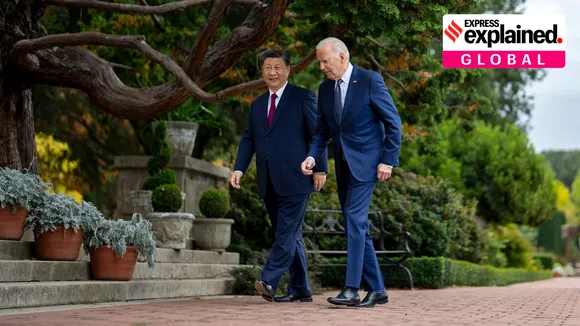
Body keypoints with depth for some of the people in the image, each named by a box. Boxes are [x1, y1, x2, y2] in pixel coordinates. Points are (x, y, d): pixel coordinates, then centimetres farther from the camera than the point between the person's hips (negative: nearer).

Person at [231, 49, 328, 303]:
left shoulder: (303, 97, 2)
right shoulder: (257, 105, 19)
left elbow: (318, 135, -2)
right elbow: (248, 139, 15)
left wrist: (320, 169, -9)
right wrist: (239, 168, 0)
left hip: (294, 178, -6)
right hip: (269, 182, 6)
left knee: (288, 230, -13)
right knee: (289, 234, 9)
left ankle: (269, 281, -20)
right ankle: (300, 290, 12)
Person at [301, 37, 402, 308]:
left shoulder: (370, 81, -10)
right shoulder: (325, 88, 9)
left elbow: (393, 122, -8)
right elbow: (322, 130, 14)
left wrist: (388, 160, -13)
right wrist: (312, 156, -4)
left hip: (366, 161, -7)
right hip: (343, 164, 7)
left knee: (354, 219, -17)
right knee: (356, 226, 7)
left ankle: (351, 289, -20)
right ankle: (376, 289, 14)